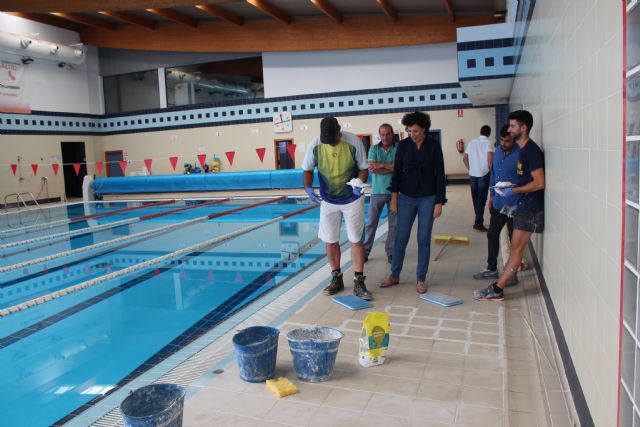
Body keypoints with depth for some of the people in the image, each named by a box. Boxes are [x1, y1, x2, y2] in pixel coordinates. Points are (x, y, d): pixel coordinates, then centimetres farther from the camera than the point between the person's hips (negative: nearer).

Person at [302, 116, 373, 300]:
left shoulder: (354, 142, -18)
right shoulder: (315, 145, -14)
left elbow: (363, 168, -8)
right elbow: (308, 170, -1)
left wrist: (359, 184, -28)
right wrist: (308, 188, -19)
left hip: (352, 199, -2)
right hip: (327, 201, 2)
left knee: (356, 239, -1)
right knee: (330, 240, 9)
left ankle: (358, 282, 7)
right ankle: (336, 279, 25)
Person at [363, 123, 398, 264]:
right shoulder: (374, 149, 3)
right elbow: (372, 168, -11)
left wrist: (382, 165, -16)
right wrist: (391, 168, -13)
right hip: (377, 191, 0)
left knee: (394, 224, 6)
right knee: (371, 223, 4)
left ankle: (390, 252, 18)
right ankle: (365, 251, 14)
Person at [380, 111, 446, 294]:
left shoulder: (434, 146, -5)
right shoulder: (403, 145, -2)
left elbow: (440, 175, -4)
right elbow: (397, 172, 2)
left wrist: (439, 203, -8)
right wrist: (394, 199, -1)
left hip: (428, 198, -1)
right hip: (406, 197, 1)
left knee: (424, 239, 3)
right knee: (400, 237, 3)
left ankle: (421, 279, 13)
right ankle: (394, 275, 17)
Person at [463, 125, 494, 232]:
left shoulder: (472, 142, 9)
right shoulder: (488, 143, -5)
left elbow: (464, 158, 9)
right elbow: (490, 159, -17)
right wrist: (491, 170, -4)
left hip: (472, 174, 5)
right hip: (484, 174, -4)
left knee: (475, 198, 13)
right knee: (482, 198, -1)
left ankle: (478, 219, 24)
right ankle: (478, 222, -3)